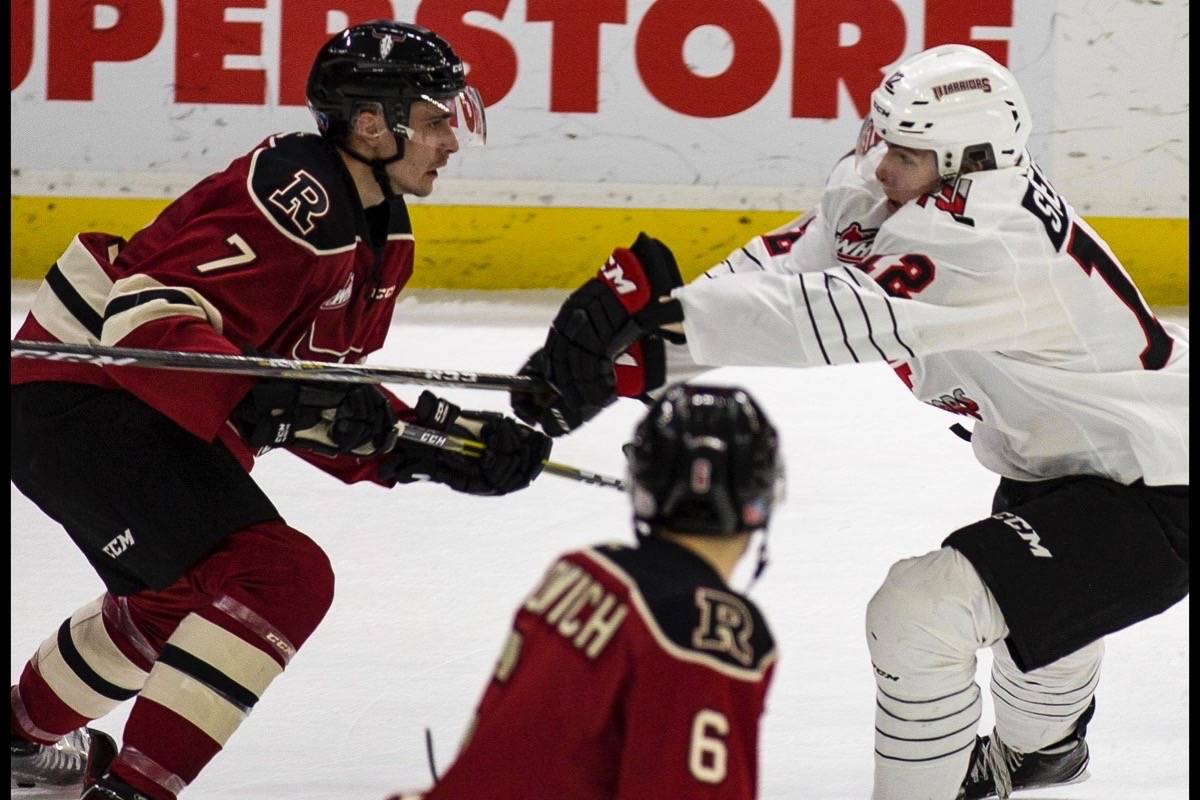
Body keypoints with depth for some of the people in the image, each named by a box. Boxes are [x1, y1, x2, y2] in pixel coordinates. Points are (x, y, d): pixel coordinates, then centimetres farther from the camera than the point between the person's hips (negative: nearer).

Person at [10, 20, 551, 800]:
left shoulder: (381, 236, 9)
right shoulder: (294, 200, -23)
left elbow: (315, 389, 13)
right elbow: (147, 319, -30)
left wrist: (442, 443, 3)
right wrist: (268, 404, -40)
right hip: (83, 404, -11)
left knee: (178, 594, 31)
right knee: (280, 579, -21)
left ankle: (24, 731, 52)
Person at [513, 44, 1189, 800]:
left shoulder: (995, 248, -31)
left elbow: (844, 316, -41)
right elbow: (782, 271, -7)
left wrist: (664, 305, -45)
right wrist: (632, 358, -16)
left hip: (1157, 504, -11)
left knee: (921, 608, -21)